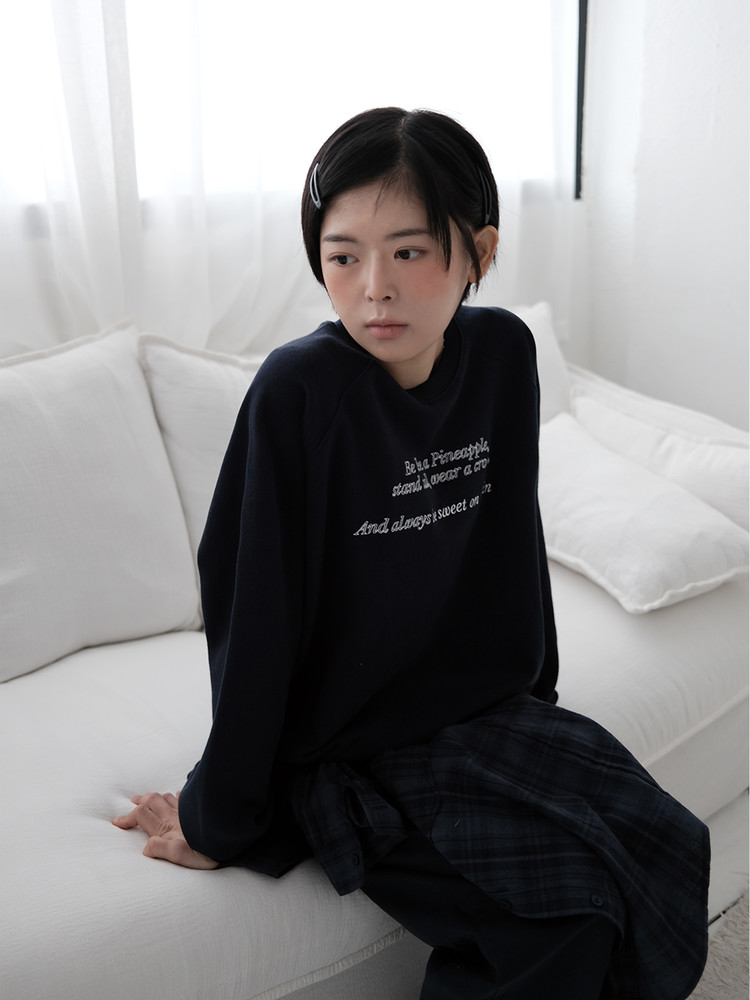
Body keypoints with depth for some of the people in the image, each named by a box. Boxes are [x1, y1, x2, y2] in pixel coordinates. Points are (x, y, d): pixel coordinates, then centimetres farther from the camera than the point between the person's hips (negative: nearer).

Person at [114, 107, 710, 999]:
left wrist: (533, 695, 15)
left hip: (483, 708, 6)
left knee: (663, 849, -4)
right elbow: (255, 611, -18)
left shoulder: (502, 353, -5)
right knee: (571, 899, -17)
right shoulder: (300, 389, -22)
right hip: (348, 748, -5)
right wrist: (215, 819, -11)